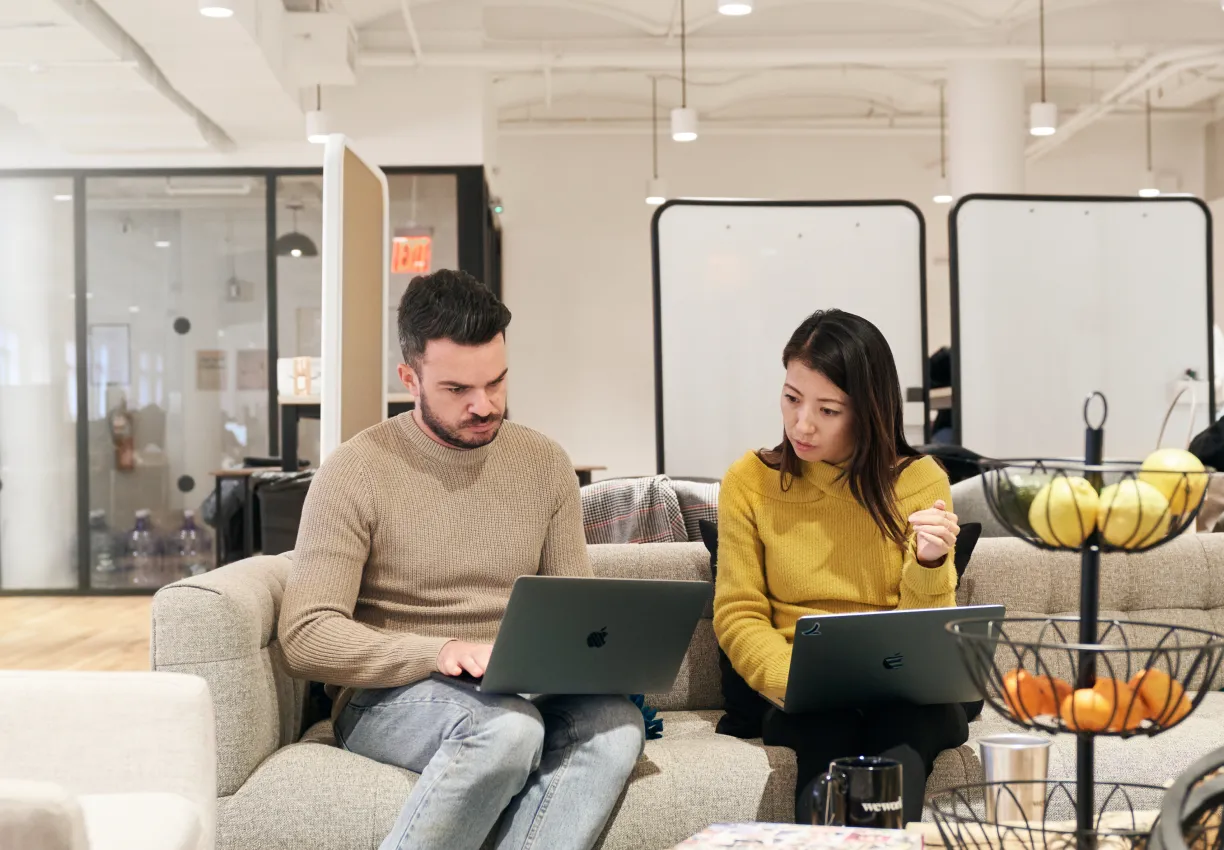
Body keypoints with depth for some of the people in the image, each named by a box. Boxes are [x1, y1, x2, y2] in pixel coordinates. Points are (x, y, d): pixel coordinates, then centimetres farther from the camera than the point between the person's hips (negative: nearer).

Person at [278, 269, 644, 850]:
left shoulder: (545, 464, 8)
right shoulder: (356, 472, -6)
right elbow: (306, 637, -12)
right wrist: (440, 652, -26)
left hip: (520, 695, 4)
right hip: (389, 697, -4)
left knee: (614, 723, -29)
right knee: (508, 728, -37)